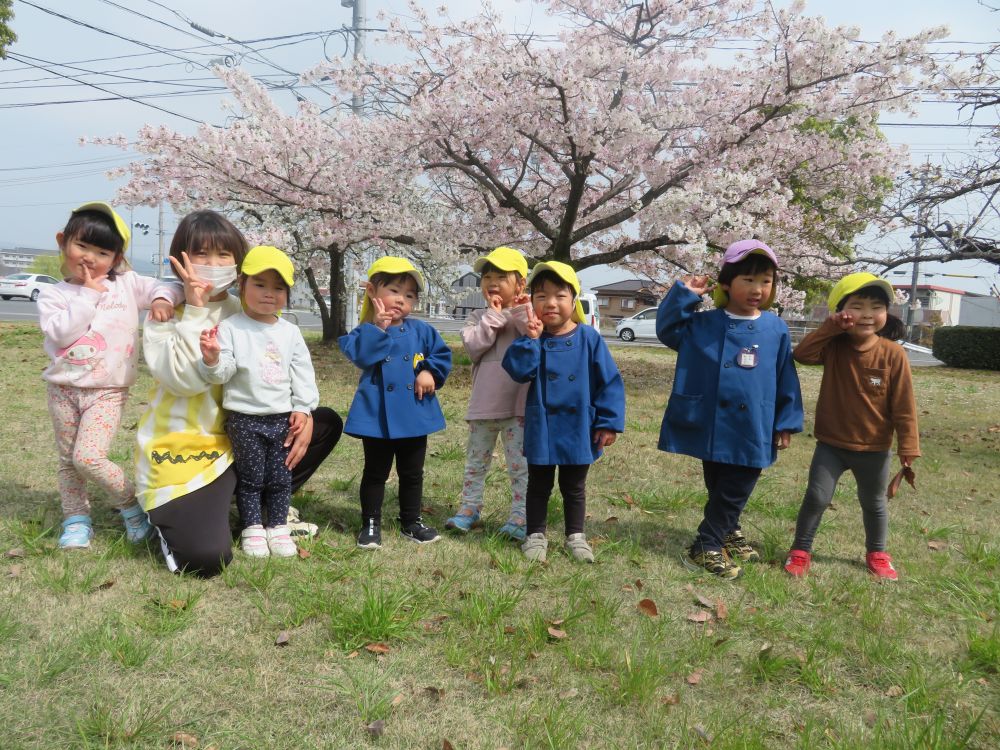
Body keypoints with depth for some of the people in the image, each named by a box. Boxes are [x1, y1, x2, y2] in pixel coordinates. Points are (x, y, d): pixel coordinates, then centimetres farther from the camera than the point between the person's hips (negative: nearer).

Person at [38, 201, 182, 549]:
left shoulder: (127, 284, 2)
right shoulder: (52, 294, 0)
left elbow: (164, 287, 0)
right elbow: (61, 334, -15)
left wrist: (162, 298, -23)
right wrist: (88, 295, -15)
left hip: (107, 391, -2)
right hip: (63, 389, 3)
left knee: (88, 458, -14)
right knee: (68, 460, 12)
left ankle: (130, 503, 7)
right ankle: (76, 519, 27)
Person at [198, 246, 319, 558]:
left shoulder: (290, 332, 6)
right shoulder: (230, 328, -6)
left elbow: (302, 373, 8)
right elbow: (222, 372, -13)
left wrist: (302, 407, 0)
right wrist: (212, 358, -34)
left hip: (282, 417, 3)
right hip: (245, 418, -3)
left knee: (280, 477, 11)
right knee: (250, 477, 7)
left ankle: (278, 526, 25)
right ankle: (252, 528, 21)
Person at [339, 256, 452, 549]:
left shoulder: (420, 330, 4)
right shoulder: (367, 331, -4)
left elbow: (442, 354, 5)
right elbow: (360, 355, -23)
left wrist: (430, 372, -11)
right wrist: (378, 327, -25)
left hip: (414, 414, 3)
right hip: (378, 415, -3)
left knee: (412, 473, 15)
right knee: (375, 473, 10)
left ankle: (411, 522, 30)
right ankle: (370, 523, 22)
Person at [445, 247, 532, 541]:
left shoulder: (527, 315, 0)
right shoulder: (480, 317, 5)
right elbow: (473, 346, -13)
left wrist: (521, 313, -17)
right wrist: (493, 314, -12)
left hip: (518, 405, -3)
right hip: (484, 404, 3)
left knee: (520, 463, 2)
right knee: (476, 460, 15)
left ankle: (519, 516, 11)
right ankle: (470, 507, 30)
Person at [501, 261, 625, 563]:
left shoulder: (589, 338, -9)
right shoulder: (532, 337, -5)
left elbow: (610, 382, -8)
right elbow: (518, 371, -19)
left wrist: (609, 422, -11)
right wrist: (531, 339, -26)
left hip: (578, 430, 0)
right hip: (541, 430, 0)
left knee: (574, 487, 18)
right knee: (539, 486, 15)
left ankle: (575, 536, 34)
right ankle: (536, 535, 30)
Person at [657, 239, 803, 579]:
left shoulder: (776, 329, -2)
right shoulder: (704, 324, -2)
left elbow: (786, 380, 3)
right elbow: (667, 330, -1)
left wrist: (787, 422, 3)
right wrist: (683, 294, -11)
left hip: (753, 432, 1)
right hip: (711, 427, -1)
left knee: (734, 493, 9)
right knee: (717, 489, 13)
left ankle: (705, 548, 22)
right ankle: (727, 532, 30)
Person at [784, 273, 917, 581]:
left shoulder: (893, 354, -13)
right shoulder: (834, 347, -8)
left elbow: (904, 404, -10)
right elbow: (801, 354, -23)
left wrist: (909, 446, -10)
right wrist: (829, 327, -23)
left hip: (875, 448, 0)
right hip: (831, 444, 0)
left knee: (874, 503, 19)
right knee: (816, 497, -1)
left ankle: (877, 553, 39)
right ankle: (800, 550, 15)